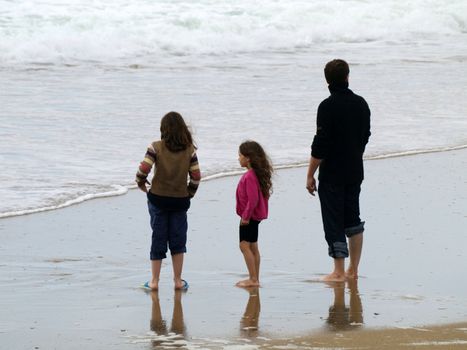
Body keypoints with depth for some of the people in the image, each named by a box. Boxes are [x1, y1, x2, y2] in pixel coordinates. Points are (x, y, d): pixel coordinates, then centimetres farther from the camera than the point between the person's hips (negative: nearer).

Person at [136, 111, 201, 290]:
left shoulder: (156, 147, -9)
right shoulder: (189, 149, -3)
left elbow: (143, 169, -16)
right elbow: (196, 176, -3)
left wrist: (141, 183, 5)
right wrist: (190, 192, 13)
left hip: (158, 198, -1)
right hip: (180, 200, 1)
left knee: (158, 239, 7)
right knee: (178, 240, 11)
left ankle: (154, 281, 10)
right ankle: (178, 281, 14)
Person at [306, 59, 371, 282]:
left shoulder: (328, 107, -17)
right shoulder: (360, 104, 3)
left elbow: (320, 145, -18)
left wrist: (310, 175, -10)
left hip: (332, 174, -6)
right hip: (355, 172, 7)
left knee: (333, 222, 0)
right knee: (353, 219, 15)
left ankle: (339, 272, 2)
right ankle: (353, 270, 18)